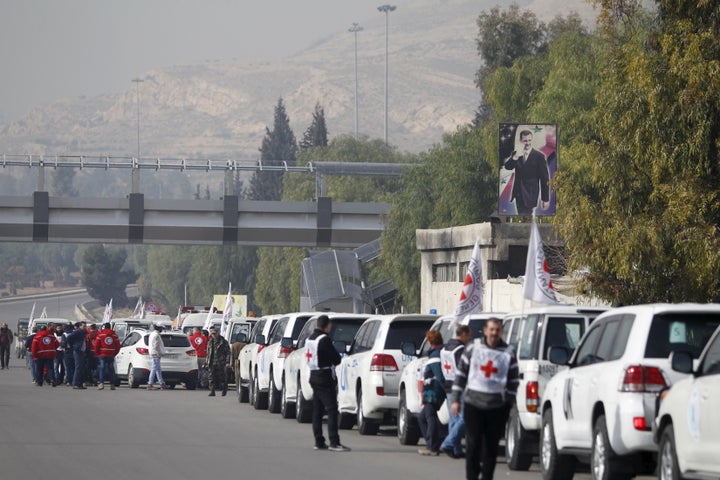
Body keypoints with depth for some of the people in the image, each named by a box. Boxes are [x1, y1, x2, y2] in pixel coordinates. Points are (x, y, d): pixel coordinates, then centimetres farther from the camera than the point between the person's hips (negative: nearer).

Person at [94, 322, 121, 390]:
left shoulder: (100, 334, -2)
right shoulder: (114, 335, 8)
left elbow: (96, 345, -4)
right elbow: (118, 346, 9)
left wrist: (97, 354, 7)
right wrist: (114, 353, 17)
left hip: (102, 355, -3)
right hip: (111, 356, 3)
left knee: (102, 369, -3)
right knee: (111, 369, 7)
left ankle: (101, 383, -14)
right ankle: (112, 384, 6)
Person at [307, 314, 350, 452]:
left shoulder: (310, 339, 14)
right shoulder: (324, 339, -16)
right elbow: (336, 359, -15)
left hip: (314, 377, 9)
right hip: (325, 377, -9)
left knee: (317, 410, 11)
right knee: (332, 410, -10)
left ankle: (319, 442, 13)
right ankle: (334, 442, -16)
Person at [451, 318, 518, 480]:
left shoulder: (508, 353, 5)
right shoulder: (473, 349, 3)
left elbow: (513, 381, 7)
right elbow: (461, 374, 6)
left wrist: (509, 404, 1)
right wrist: (456, 400, 2)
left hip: (497, 406, 1)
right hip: (473, 404, -1)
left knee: (491, 446, 5)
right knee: (473, 443, -3)